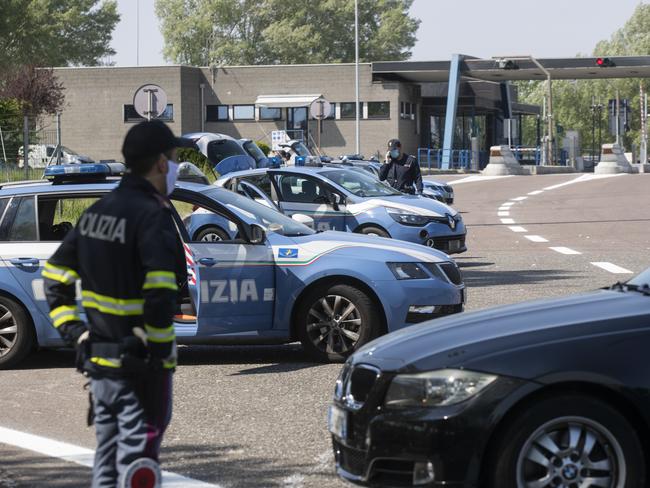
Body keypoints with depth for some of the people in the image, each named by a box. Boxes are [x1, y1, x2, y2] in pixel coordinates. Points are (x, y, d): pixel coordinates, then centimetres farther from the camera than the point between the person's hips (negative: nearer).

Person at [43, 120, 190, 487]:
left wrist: (73, 331, 11)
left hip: (98, 360, 8)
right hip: (139, 364, -8)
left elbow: (56, 276, 15)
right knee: (137, 458, -1)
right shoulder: (152, 215, -16)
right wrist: (158, 347, -19)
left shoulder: (97, 211, 10)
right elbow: (160, 291, -28)